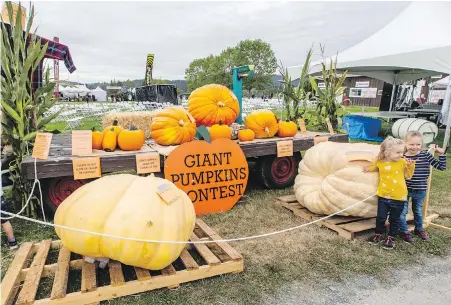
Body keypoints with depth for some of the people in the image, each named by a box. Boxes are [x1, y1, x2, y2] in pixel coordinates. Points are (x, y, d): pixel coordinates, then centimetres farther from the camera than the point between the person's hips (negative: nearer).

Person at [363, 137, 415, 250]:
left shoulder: (403, 162, -8)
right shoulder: (380, 162, -5)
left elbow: (408, 176, -2)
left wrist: (410, 165, -15)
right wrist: (369, 168, 1)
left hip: (399, 197, -1)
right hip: (383, 196, 1)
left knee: (395, 219, 13)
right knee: (380, 217, 10)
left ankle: (391, 238, 30)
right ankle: (378, 235, 30)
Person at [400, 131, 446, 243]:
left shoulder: (426, 155, -8)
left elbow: (441, 167, -3)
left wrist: (442, 154, -11)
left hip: (420, 190, 3)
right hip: (405, 189, -3)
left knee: (418, 211, 23)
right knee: (402, 212, 6)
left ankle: (419, 229, 45)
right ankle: (405, 231, 26)